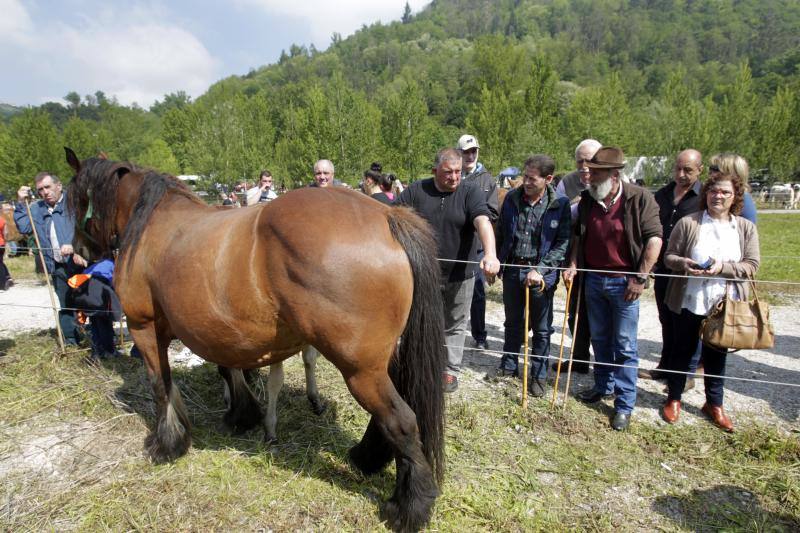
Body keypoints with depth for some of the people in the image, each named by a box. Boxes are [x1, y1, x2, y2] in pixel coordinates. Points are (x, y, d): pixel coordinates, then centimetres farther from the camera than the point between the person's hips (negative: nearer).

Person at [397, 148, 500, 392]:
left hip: (460, 274, -1)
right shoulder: (416, 191, -2)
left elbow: (483, 221, -23)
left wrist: (490, 254, -40)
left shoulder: (471, 192, -7)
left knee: (454, 325, 13)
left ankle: (450, 370, 30)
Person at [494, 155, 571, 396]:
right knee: (513, 323, 19)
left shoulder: (560, 205, -9)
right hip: (512, 269, 3)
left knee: (541, 328, 10)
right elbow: (501, 234, 8)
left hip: (541, 274, -3)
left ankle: (539, 375, 26)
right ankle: (508, 365, 36)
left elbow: (562, 244, -10)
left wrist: (540, 269, -19)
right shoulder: (512, 198, 0)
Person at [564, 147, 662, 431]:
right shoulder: (587, 199, 3)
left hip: (624, 282, -5)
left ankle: (624, 405, 14)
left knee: (625, 346, 2)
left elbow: (654, 239, -12)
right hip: (593, 279, 5)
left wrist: (640, 277, -15)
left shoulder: (639, 198, -12)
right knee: (599, 338, 17)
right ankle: (603, 385, 35)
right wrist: (573, 264, 4)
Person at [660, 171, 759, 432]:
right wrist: (682, 263, -23)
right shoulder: (687, 223, -3)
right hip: (690, 302, -2)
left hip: (725, 305, 2)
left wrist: (723, 267, -18)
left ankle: (714, 404, 33)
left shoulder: (746, 228, 3)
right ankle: (673, 398, 28)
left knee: (716, 355, 15)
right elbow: (669, 256, -1)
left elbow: (752, 266, -1)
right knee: (682, 351, 11)